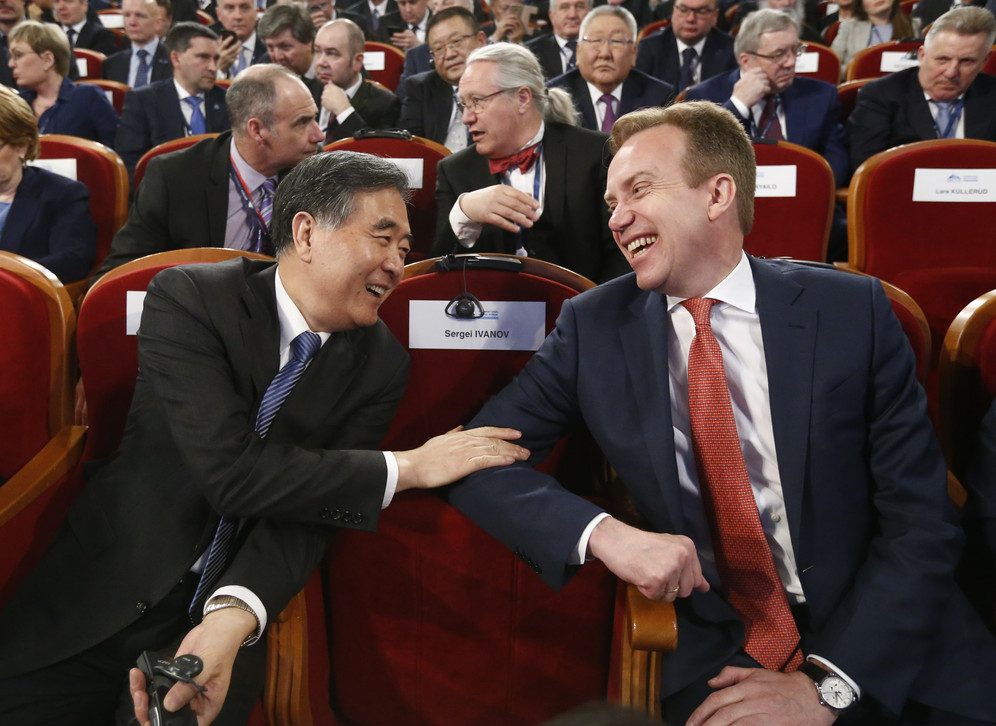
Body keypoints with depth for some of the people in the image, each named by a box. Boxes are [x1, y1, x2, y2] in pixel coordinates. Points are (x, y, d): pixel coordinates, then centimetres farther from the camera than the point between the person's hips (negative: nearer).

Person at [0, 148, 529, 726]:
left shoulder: (380, 363, -4)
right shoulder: (187, 297, -13)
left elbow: (311, 505, -12)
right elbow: (231, 471, -23)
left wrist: (232, 620, -30)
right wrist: (410, 467, -20)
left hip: (234, 603, 2)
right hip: (103, 589, -1)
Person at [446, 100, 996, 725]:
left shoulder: (853, 311, -5)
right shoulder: (594, 326, 0)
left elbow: (923, 522, -5)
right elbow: (479, 456, -3)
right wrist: (602, 533, -19)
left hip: (885, 644, 0)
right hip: (718, 657, 1)